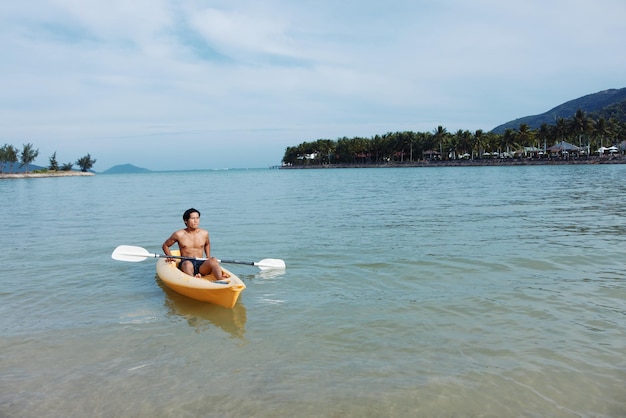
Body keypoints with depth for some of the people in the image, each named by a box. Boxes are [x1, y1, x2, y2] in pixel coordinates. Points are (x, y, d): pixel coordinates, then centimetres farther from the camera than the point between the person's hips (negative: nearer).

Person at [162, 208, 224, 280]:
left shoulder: (204, 233, 11)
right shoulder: (179, 235, 4)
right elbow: (165, 245, 19)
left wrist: (208, 257, 19)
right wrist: (170, 257, 2)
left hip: (201, 266, 2)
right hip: (185, 264, -2)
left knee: (213, 260, -31)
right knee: (188, 263, -39)